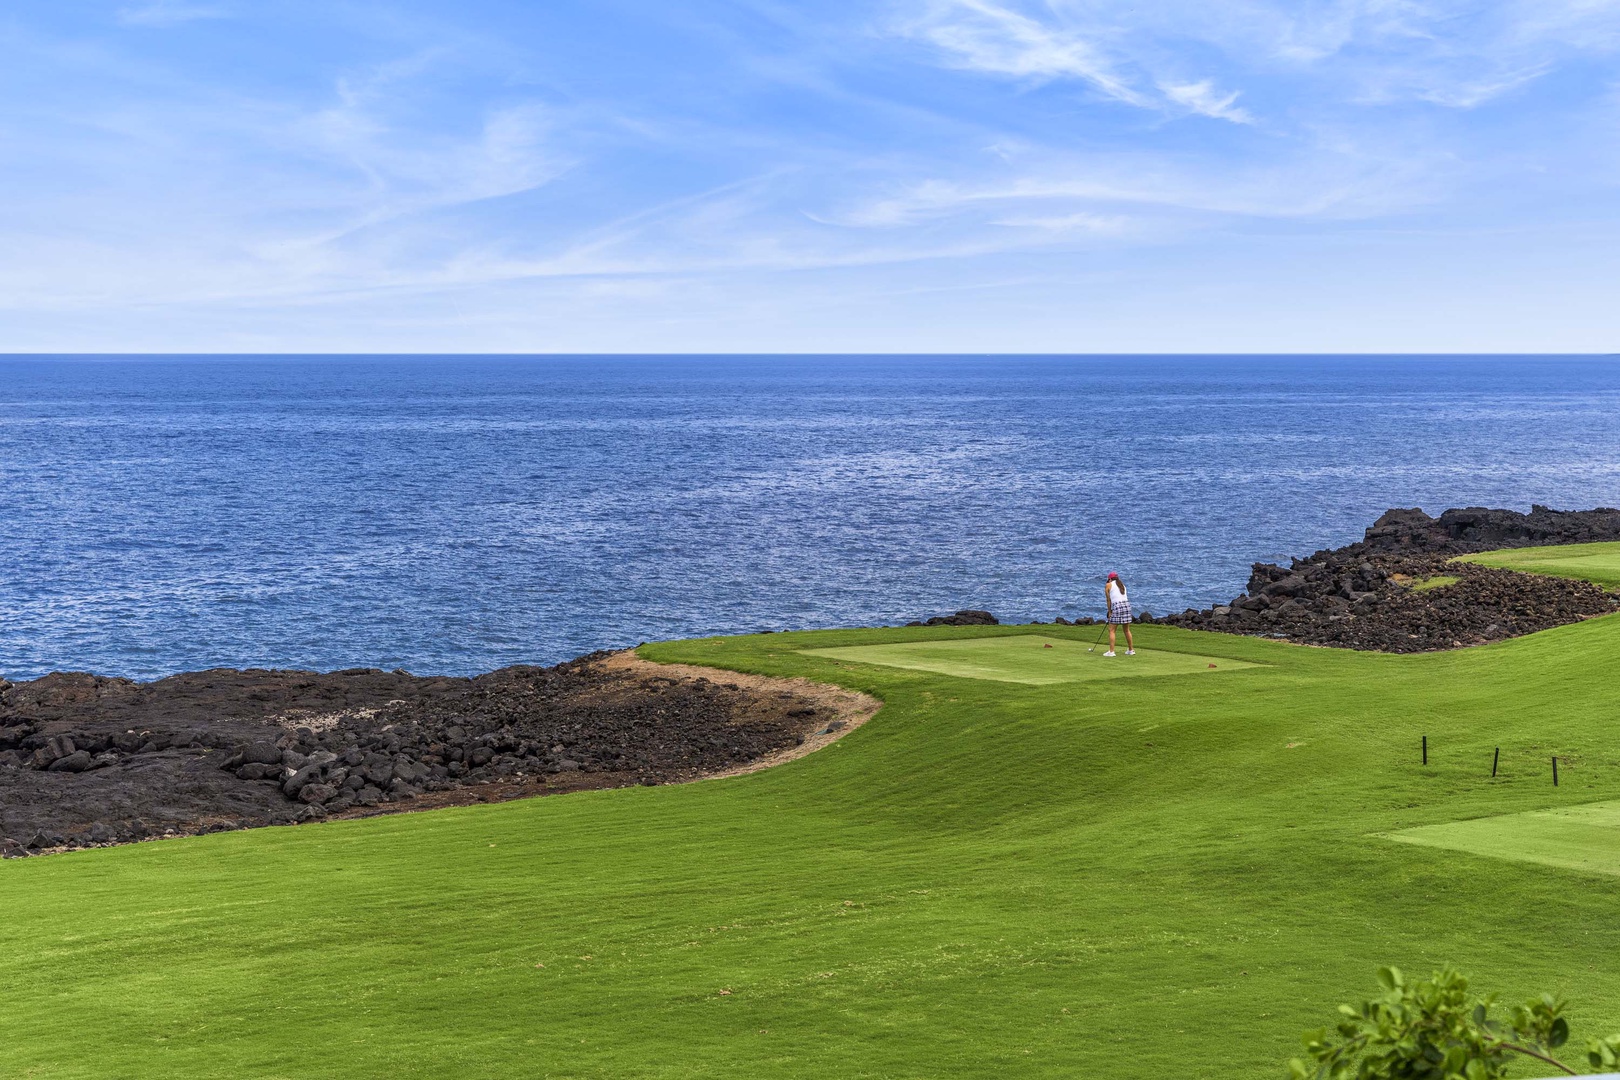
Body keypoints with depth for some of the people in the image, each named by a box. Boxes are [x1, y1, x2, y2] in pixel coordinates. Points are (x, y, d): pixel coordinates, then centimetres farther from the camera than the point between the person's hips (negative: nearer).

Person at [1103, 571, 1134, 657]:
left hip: (1117, 606, -6)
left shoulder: (1108, 585, 6)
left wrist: (1109, 611, 9)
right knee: (1127, 630, 16)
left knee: (1111, 630, 0)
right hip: (1127, 604, 6)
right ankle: (1131, 650, 22)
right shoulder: (1122, 585, 21)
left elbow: (1108, 599, 3)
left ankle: (1111, 651, -7)